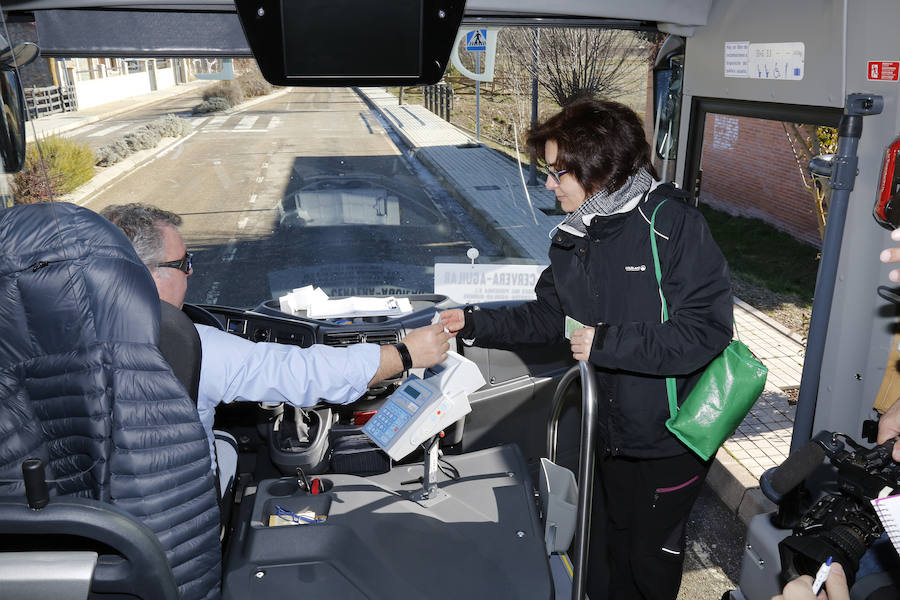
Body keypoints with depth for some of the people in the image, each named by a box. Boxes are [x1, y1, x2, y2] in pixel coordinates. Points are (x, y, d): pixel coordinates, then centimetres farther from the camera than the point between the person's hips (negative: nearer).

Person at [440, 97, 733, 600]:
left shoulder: (673, 224, -21)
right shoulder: (573, 237, 3)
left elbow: (707, 328, -26)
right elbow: (546, 315, 10)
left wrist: (606, 343, -26)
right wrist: (475, 323, -2)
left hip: (669, 436, -6)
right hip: (608, 429, 6)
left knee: (651, 556, 14)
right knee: (610, 544, 24)